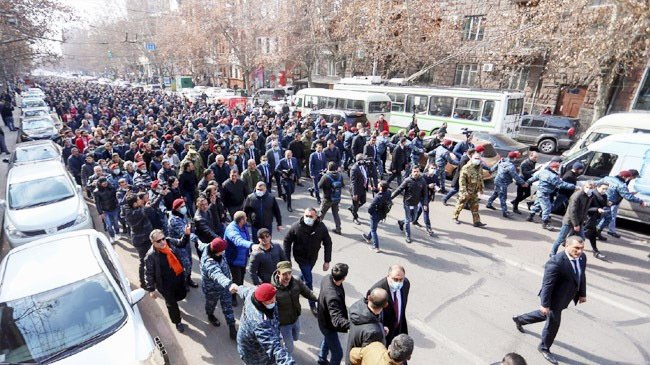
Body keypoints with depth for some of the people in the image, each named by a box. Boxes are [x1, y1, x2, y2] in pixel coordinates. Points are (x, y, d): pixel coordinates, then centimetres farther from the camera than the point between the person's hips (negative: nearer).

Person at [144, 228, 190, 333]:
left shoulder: (170, 241, -13)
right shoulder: (151, 256, -25)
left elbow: (182, 243, 8)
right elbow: (148, 273, -16)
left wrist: (186, 234, -10)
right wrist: (151, 289, -13)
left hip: (179, 276, 5)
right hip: (165, 284, -5)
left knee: (182, 295, 25)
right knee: (172, 303, 14)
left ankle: (169, 301, 59)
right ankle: (177, 322, 40)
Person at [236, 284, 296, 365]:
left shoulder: (253, 291, -23)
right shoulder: (260, 322, -48)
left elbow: (245, 291, 3)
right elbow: (274, 347, -53)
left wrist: (239, 289, 26)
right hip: (254, 352, -8)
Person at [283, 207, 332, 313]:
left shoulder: (321, 227, -19)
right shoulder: (296, 227, -24)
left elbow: (328, 243, -10)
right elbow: (287, 241, -12)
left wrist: (327, 261, -11)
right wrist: (287, 259, -11)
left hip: (313, 257, 3)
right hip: (301, 257, -3)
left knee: (306, 275, 26)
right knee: (309, 280, -2)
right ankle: (312, 304, 16)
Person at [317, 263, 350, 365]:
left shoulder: (328, 278, -20)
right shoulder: (332, 296, -45)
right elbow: (337, 320, -49)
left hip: (325, 319, 9)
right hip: (328, 325, -9)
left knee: (327, 339, 35)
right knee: (338, 353, 8)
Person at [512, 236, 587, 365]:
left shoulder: (582, 257, -6)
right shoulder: (555, 262, -32)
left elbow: (582, 276, 11)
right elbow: (547, 285, -27)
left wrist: (582, 294, 17)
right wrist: (545, 304, -23)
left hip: (565, 298, 9)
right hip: (555, 299, -9)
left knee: (546, 315, 27)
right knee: (553, 323, 8)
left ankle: (520, 319, 51)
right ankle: (544, 348, 35)